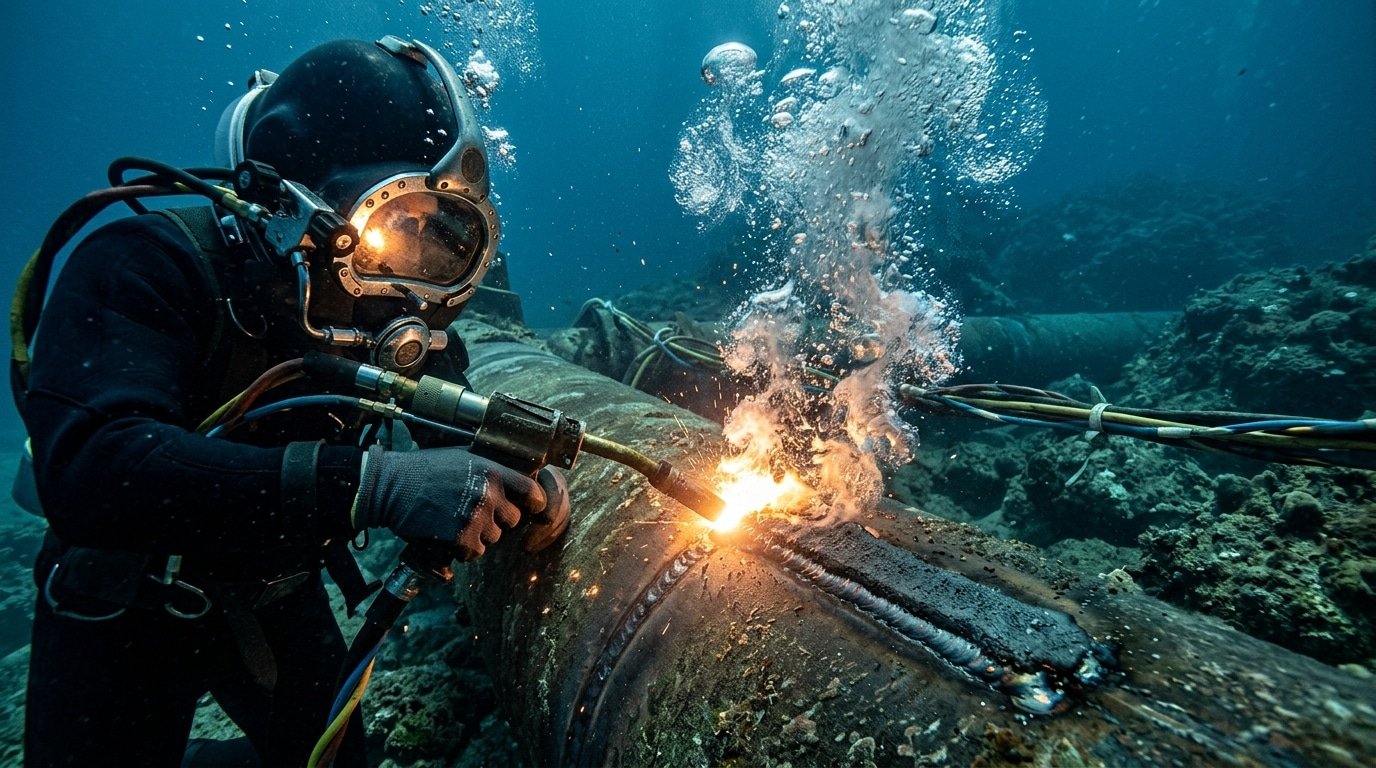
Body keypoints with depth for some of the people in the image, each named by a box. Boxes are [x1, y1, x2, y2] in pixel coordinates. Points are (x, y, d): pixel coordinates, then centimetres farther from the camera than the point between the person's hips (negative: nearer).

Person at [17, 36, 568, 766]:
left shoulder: (394, 313, -15)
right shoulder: (148, 267, -28)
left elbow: (462, 439, -5)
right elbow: (89, 469, -43)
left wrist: (522, 487, -28)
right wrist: (368, 484, -53)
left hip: (281, 600, 4)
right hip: (122, 613, -4)